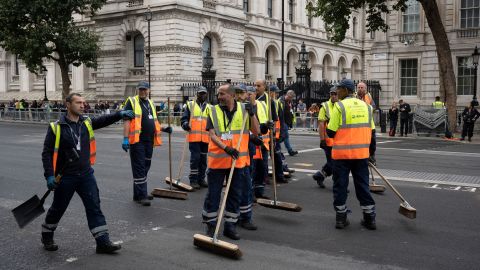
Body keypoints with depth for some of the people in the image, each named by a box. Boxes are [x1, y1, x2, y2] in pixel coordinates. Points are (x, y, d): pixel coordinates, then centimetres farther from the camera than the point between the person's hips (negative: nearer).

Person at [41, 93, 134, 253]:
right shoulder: (56, 127, -10)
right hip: (65, 177, -3)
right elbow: (47, 153, -9)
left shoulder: (87, 123, 5)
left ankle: (103, 242, 3)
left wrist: (120, 114, -25)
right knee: (58, 209, 12)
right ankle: (47, 237, 37)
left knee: (94, 207, 0)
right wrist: (49, 176, -16)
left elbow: (104, 121, -6)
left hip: (86, 175, 4)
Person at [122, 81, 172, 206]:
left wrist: (163, 129, 10)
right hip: (137, 140, -7)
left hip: (149, 141, 7)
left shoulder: (151, 103, 18)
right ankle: (141, 196, -1)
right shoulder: (132, 102, -4)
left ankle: (139, 193, 25)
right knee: (139, 168, -5)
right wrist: (125, 138, -21)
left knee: (145, 167, 14)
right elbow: (127, 120, -12)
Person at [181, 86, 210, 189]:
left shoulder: (209, 107, 16)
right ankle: (193, 180, 1)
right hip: (194, 137, -4)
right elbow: (184, 118, 3)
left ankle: (201, 179, 21)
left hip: (205, 138, 4)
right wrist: (185, 124, -17)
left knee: (203, 159, 10)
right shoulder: (190, 105, 6)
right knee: (195, 158, -7)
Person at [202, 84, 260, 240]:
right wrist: (226, 147, -24)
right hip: (217, 160, -1)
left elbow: (256, 131, 0)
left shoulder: (244, 110, 3)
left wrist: (252, 114, -13)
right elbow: (212, 135, -9)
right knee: (213, 194, 5)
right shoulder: (214, 111, -1)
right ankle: (211, 225, 18)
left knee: (235, 195, 10)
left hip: (238, 160, 2)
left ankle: (230, 225, 22)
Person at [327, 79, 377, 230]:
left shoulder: (339, 106, -8)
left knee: (340, 185, 7)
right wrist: (371, 152, 20)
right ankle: (369, 218, 17)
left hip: (342, 153, -4)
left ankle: (341, 218, 13)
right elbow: (371, 132, 11)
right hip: (362, 153, 4)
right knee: (362, 185, 13)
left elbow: (331, 132, -10)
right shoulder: (365, 106, 7)